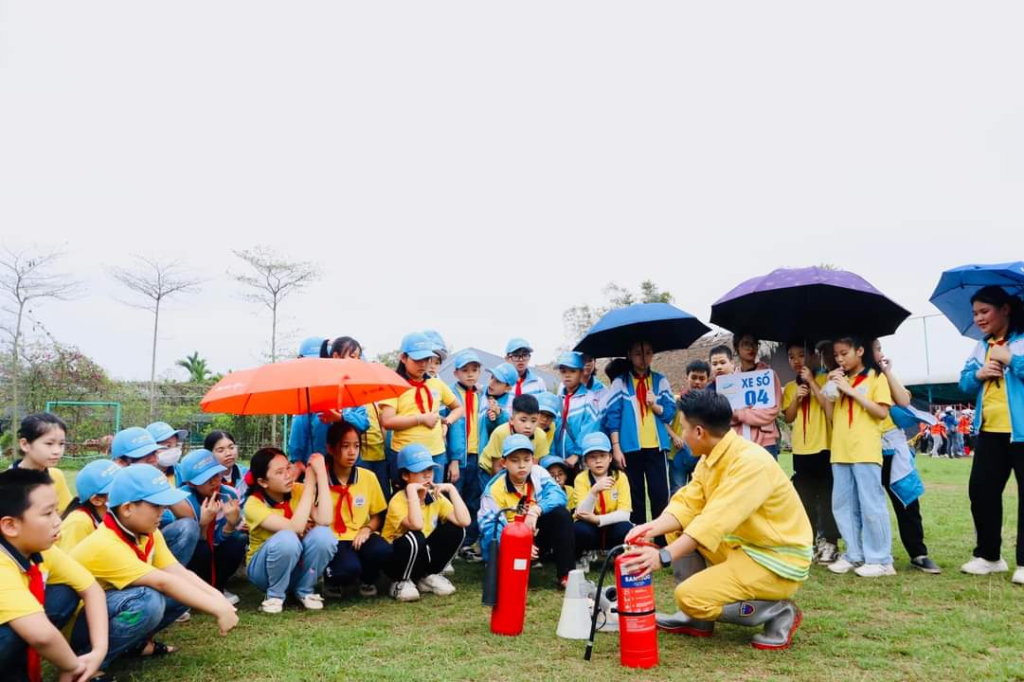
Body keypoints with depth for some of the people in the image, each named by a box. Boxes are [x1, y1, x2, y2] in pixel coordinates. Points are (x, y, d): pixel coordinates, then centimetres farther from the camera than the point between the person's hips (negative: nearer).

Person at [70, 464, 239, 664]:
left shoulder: (148, 533, -6)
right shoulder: (106, 545, -32)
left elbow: (180, 573, -11)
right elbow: (163, 582, -36)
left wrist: (219, 600, -26)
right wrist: (217, 610, -37)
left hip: (112, 609, 8)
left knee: (185, 590, -8)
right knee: (147, 600, -34)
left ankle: (137, 642, 8)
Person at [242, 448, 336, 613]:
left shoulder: (298, 490, -12)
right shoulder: (254, 504, -23)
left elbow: (324, 520, -30)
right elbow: (295, 527, -36)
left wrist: (321, 474, -32)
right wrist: (310, 482, -33)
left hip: (298, 565, 4)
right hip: (263, 568, -3)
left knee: (323, 534, -28)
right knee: (287, 538, -36)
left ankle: (305, 591, -4)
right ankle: (275, 595, -10)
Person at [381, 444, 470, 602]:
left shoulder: (437, 497, -5)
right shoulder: (398, 501, -22)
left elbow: (464, 521, -19)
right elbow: (417, 525, -43)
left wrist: (451, 489, -17)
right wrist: (412, 490, -36)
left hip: (424, 554, 6)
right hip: (395, 559, -5)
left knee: (456, 530, -14)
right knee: (415, 537, -36)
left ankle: (428, 576, 4)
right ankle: (400, 582, -8)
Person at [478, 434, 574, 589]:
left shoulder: (538, 473, -8)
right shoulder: (494, 489, -16)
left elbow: (558, 495, -23)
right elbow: (490, 527, -23)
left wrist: (536, 510, -42)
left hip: (536, 536, 3)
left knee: (560, 513, -23)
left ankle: (566, 574, -19)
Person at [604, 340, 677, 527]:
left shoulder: (660, 381, 9)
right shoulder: (620, 382, 3)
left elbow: (670, 413, 6)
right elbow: (612, 417, -2)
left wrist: (655, 406, -13)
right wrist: (616, 447, -8)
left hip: (656, 447, 1)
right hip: (630, 448, -1)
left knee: (660, 493, -3)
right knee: (635, 495, 6)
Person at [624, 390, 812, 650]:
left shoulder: (751, 462, -27)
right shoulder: (711, 457, 2)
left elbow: (715, 521, -35)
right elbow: (687, 505, -2)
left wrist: (664, 556, -40)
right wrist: (654, 527, -21)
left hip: (778, 561, -9)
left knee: (690, 596, -17)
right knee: (679, 529, 5)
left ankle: (779, 612, -2)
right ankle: (696, 620, 10)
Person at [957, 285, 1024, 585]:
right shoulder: (981, 347, 14)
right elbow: (964, 383, 12)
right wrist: (978, 374, -7)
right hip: (989, 431, 7)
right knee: (981, 491, 9)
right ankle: (988, 555, 20)